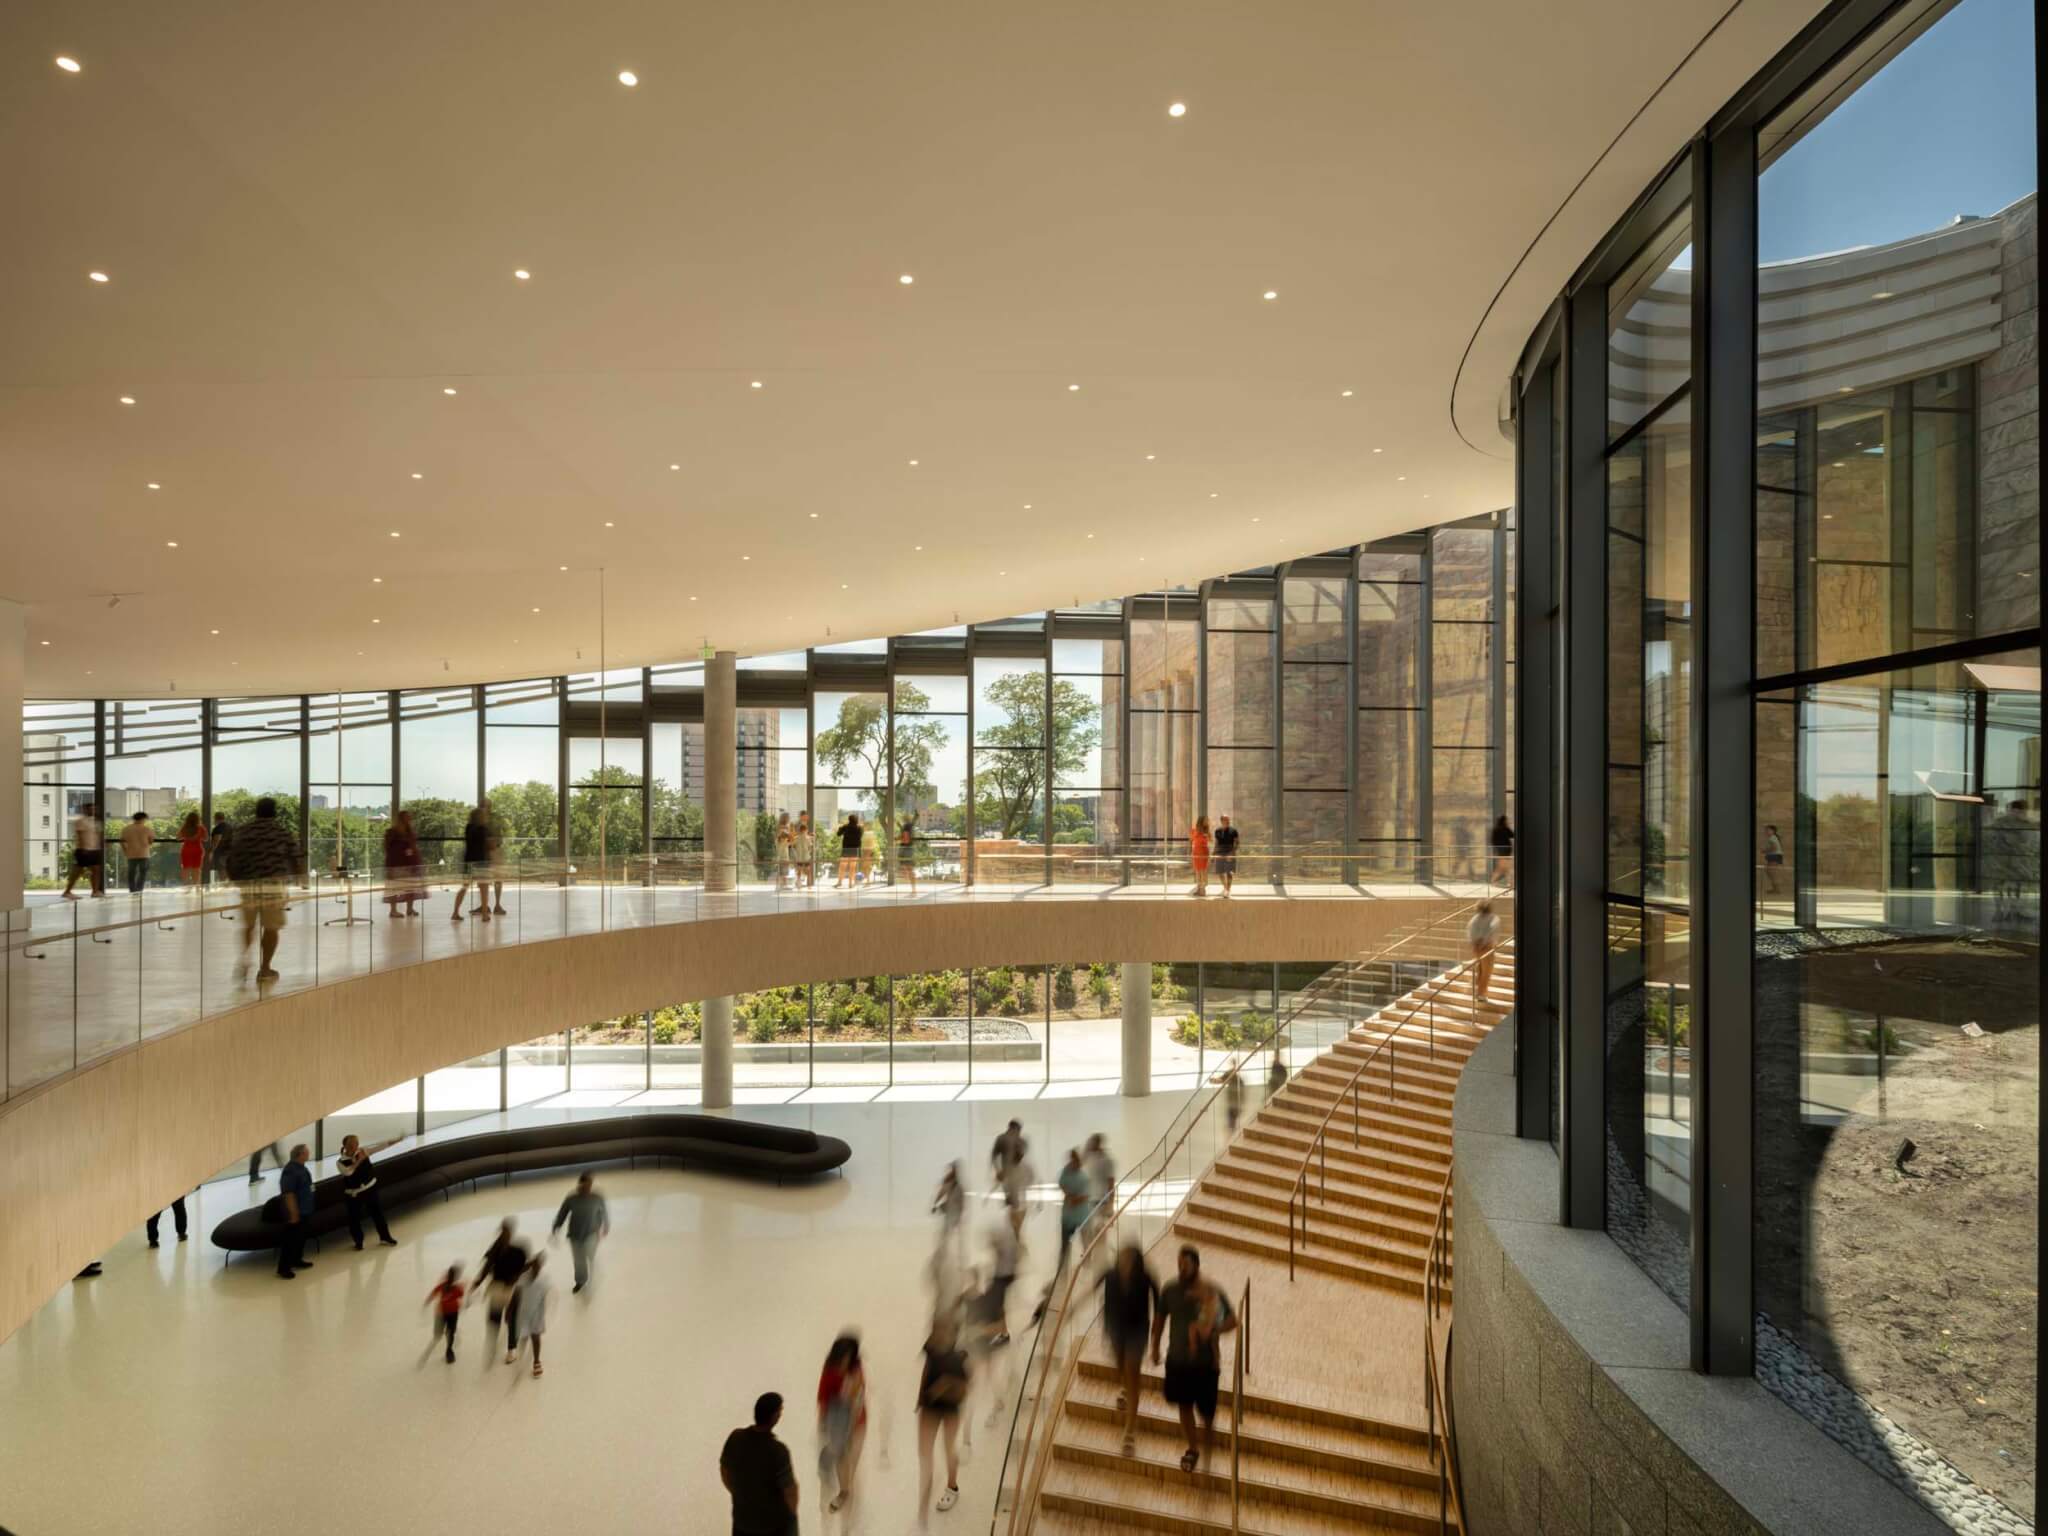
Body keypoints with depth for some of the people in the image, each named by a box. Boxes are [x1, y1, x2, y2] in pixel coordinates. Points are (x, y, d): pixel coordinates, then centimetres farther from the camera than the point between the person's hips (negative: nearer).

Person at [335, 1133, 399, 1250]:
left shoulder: (363, 1151, -7)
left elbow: (380, 1146, -7)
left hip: (370, 1188, 3)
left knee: (378, 1213, 14)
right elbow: (347, 1172, -34)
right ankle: (358, 1242, 29)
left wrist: (397, 1139, -12)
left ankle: (385, 1237, 31)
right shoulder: (340, 1162, -17)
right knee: (355, 1218, 6)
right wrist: (359, 1160, -37)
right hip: (354, 1194, -3)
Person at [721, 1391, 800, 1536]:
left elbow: (724, 1473, 0)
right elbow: (790, 1490, -21)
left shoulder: (735, 1437, -16)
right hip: (776, 1522, -4)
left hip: (743, 1517, 4)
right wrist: (791, 1514, 1)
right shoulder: (777, 1450, -31)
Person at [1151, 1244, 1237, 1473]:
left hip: (1205, 1361, -2)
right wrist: (1155, 1347, 7)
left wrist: (1213, 1331, -25)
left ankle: (1208, 1428, 42)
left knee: (1205, 1407, 6)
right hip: (1178, 1359, 2)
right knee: (1184, 1405, 11)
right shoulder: (1170, 1289, -8)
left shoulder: (1211, 1292, -16)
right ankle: (1193, 1448, 33)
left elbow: (1232, 1320, -9)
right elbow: (1160, 1318, 6)